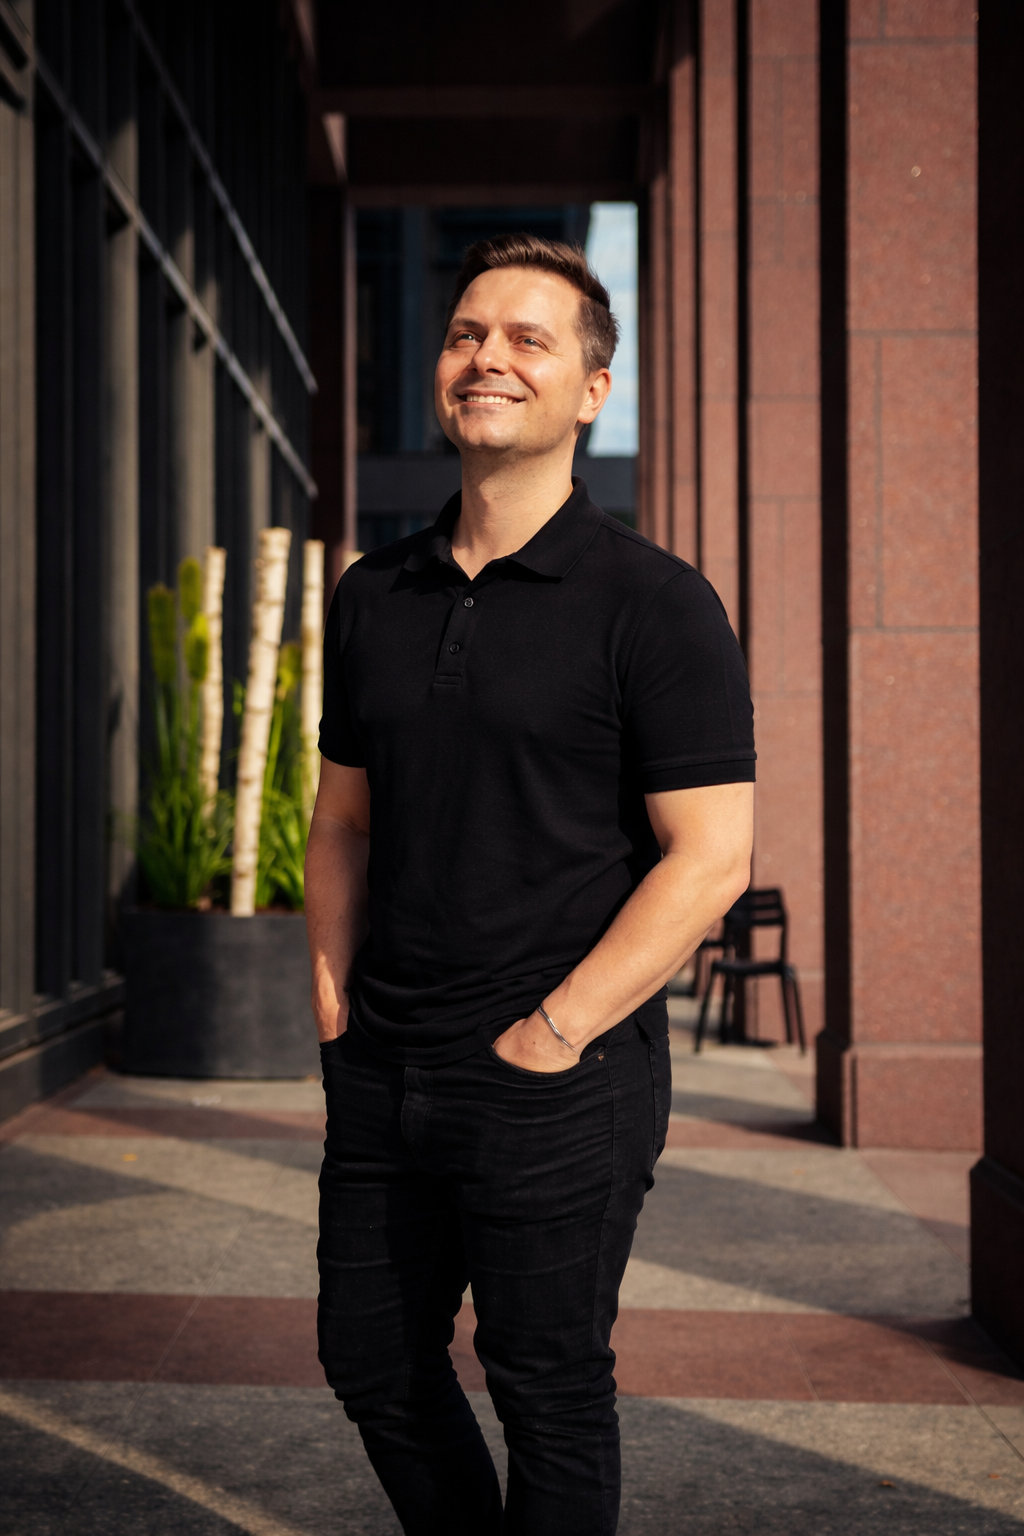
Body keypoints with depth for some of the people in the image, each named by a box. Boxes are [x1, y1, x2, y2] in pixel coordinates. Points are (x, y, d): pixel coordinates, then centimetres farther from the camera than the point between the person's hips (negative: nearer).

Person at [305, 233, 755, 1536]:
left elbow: (710, 858, -13)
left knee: (548, 1395, 7)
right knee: (374, 1363, 16)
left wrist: (550, 1035, -15)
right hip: (381, 1074, 6)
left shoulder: (654, 605, -9)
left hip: (561, 1088, -6)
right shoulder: (374, 596, 8)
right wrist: (332, 998, 5)